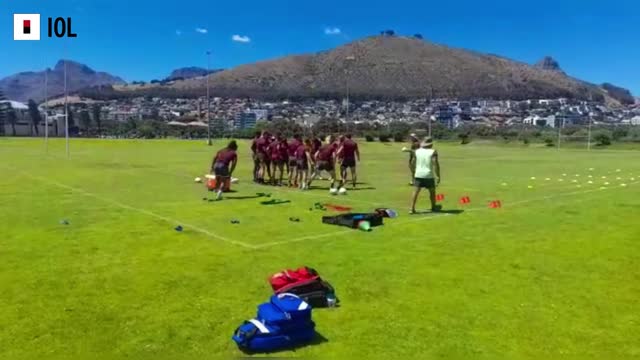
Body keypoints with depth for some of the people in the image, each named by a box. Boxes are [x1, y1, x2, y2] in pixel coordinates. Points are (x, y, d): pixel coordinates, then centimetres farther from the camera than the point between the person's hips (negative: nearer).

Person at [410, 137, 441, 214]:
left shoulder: (417, 151, 6)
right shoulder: (433, 152, -5)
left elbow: (413, 163, 11)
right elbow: (436, 164, -14)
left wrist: (414, 172, 27)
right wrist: (438, 176, -11)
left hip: (418, 174, 2)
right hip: (429, 175, -2)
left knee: (416, 191, -3)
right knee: (432, 191, 16)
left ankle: (412, 208, -11)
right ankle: (433, 207, 32)